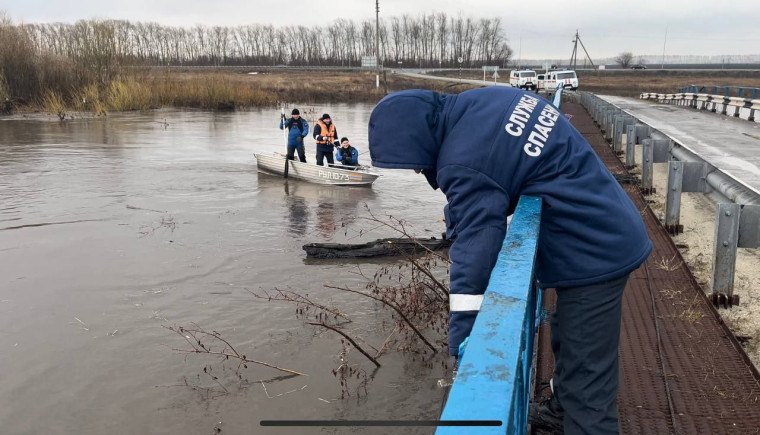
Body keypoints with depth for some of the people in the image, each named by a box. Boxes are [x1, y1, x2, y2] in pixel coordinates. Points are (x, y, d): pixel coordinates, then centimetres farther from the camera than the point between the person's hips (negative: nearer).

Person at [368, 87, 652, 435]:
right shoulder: (486, 101, 3)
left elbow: (473, 256, -28)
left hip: (591, 254, -10)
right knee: (569, 338, 28)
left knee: (587, 374, -3)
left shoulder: (466, 165, -26)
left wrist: (463, 352, -25)